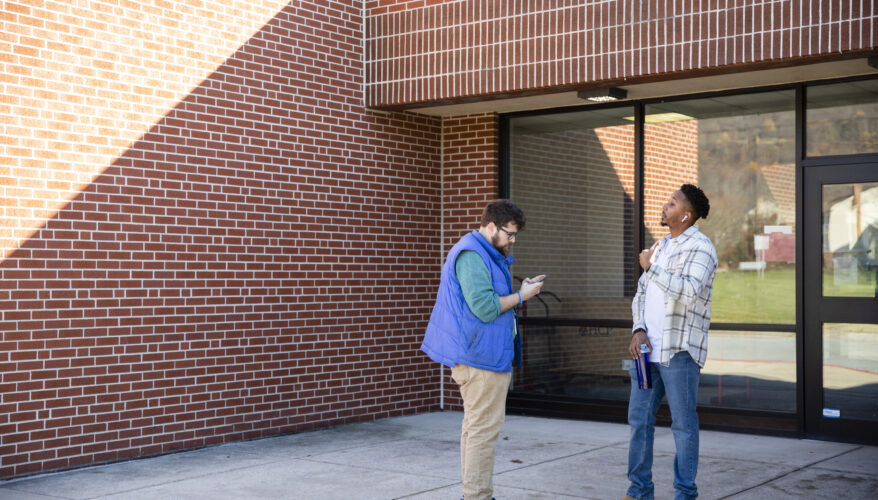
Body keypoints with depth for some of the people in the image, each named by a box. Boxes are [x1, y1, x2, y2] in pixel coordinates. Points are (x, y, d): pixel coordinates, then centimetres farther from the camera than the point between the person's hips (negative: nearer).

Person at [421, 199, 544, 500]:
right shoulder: (472, 256, -16)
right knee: (484, 427, -9)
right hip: (483, 356, -11)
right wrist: (522, 296, -12)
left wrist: (519, 295, 10)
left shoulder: (485, 255, 19)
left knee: (476, 425, 16)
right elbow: (485, 308, -23)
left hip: (477, 355, 11)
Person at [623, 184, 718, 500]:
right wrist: (639, 330, 0)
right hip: (648, 348, 8)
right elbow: (641, 293, 16)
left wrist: (651, 268, -17)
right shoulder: (660, 246, 16)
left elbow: (689, 292, -26)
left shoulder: (700, 248, -9)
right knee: (639, 419, 10)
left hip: (679, 350, -7)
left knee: (683, 423, 1)